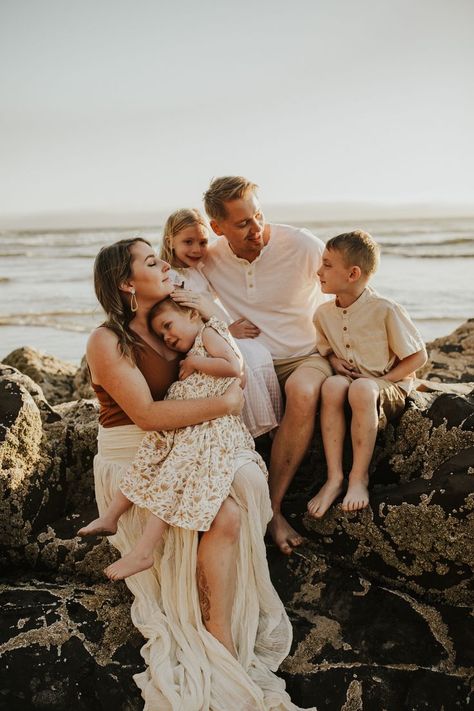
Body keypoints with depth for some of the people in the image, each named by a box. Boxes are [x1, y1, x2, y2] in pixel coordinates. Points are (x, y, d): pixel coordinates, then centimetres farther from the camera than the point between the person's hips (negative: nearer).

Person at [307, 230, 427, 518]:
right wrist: (334, 361, -1)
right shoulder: (324, 314, 2)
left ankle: (359, 477, -24)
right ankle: (334, 477, -28)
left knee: (361, 389, -39)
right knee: (332, 385, -33)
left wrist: (381, 379, -15)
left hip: (389, 388, -4)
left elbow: (418, 356, -8)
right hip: (347, 379, 4)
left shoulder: (385, 310, -14)